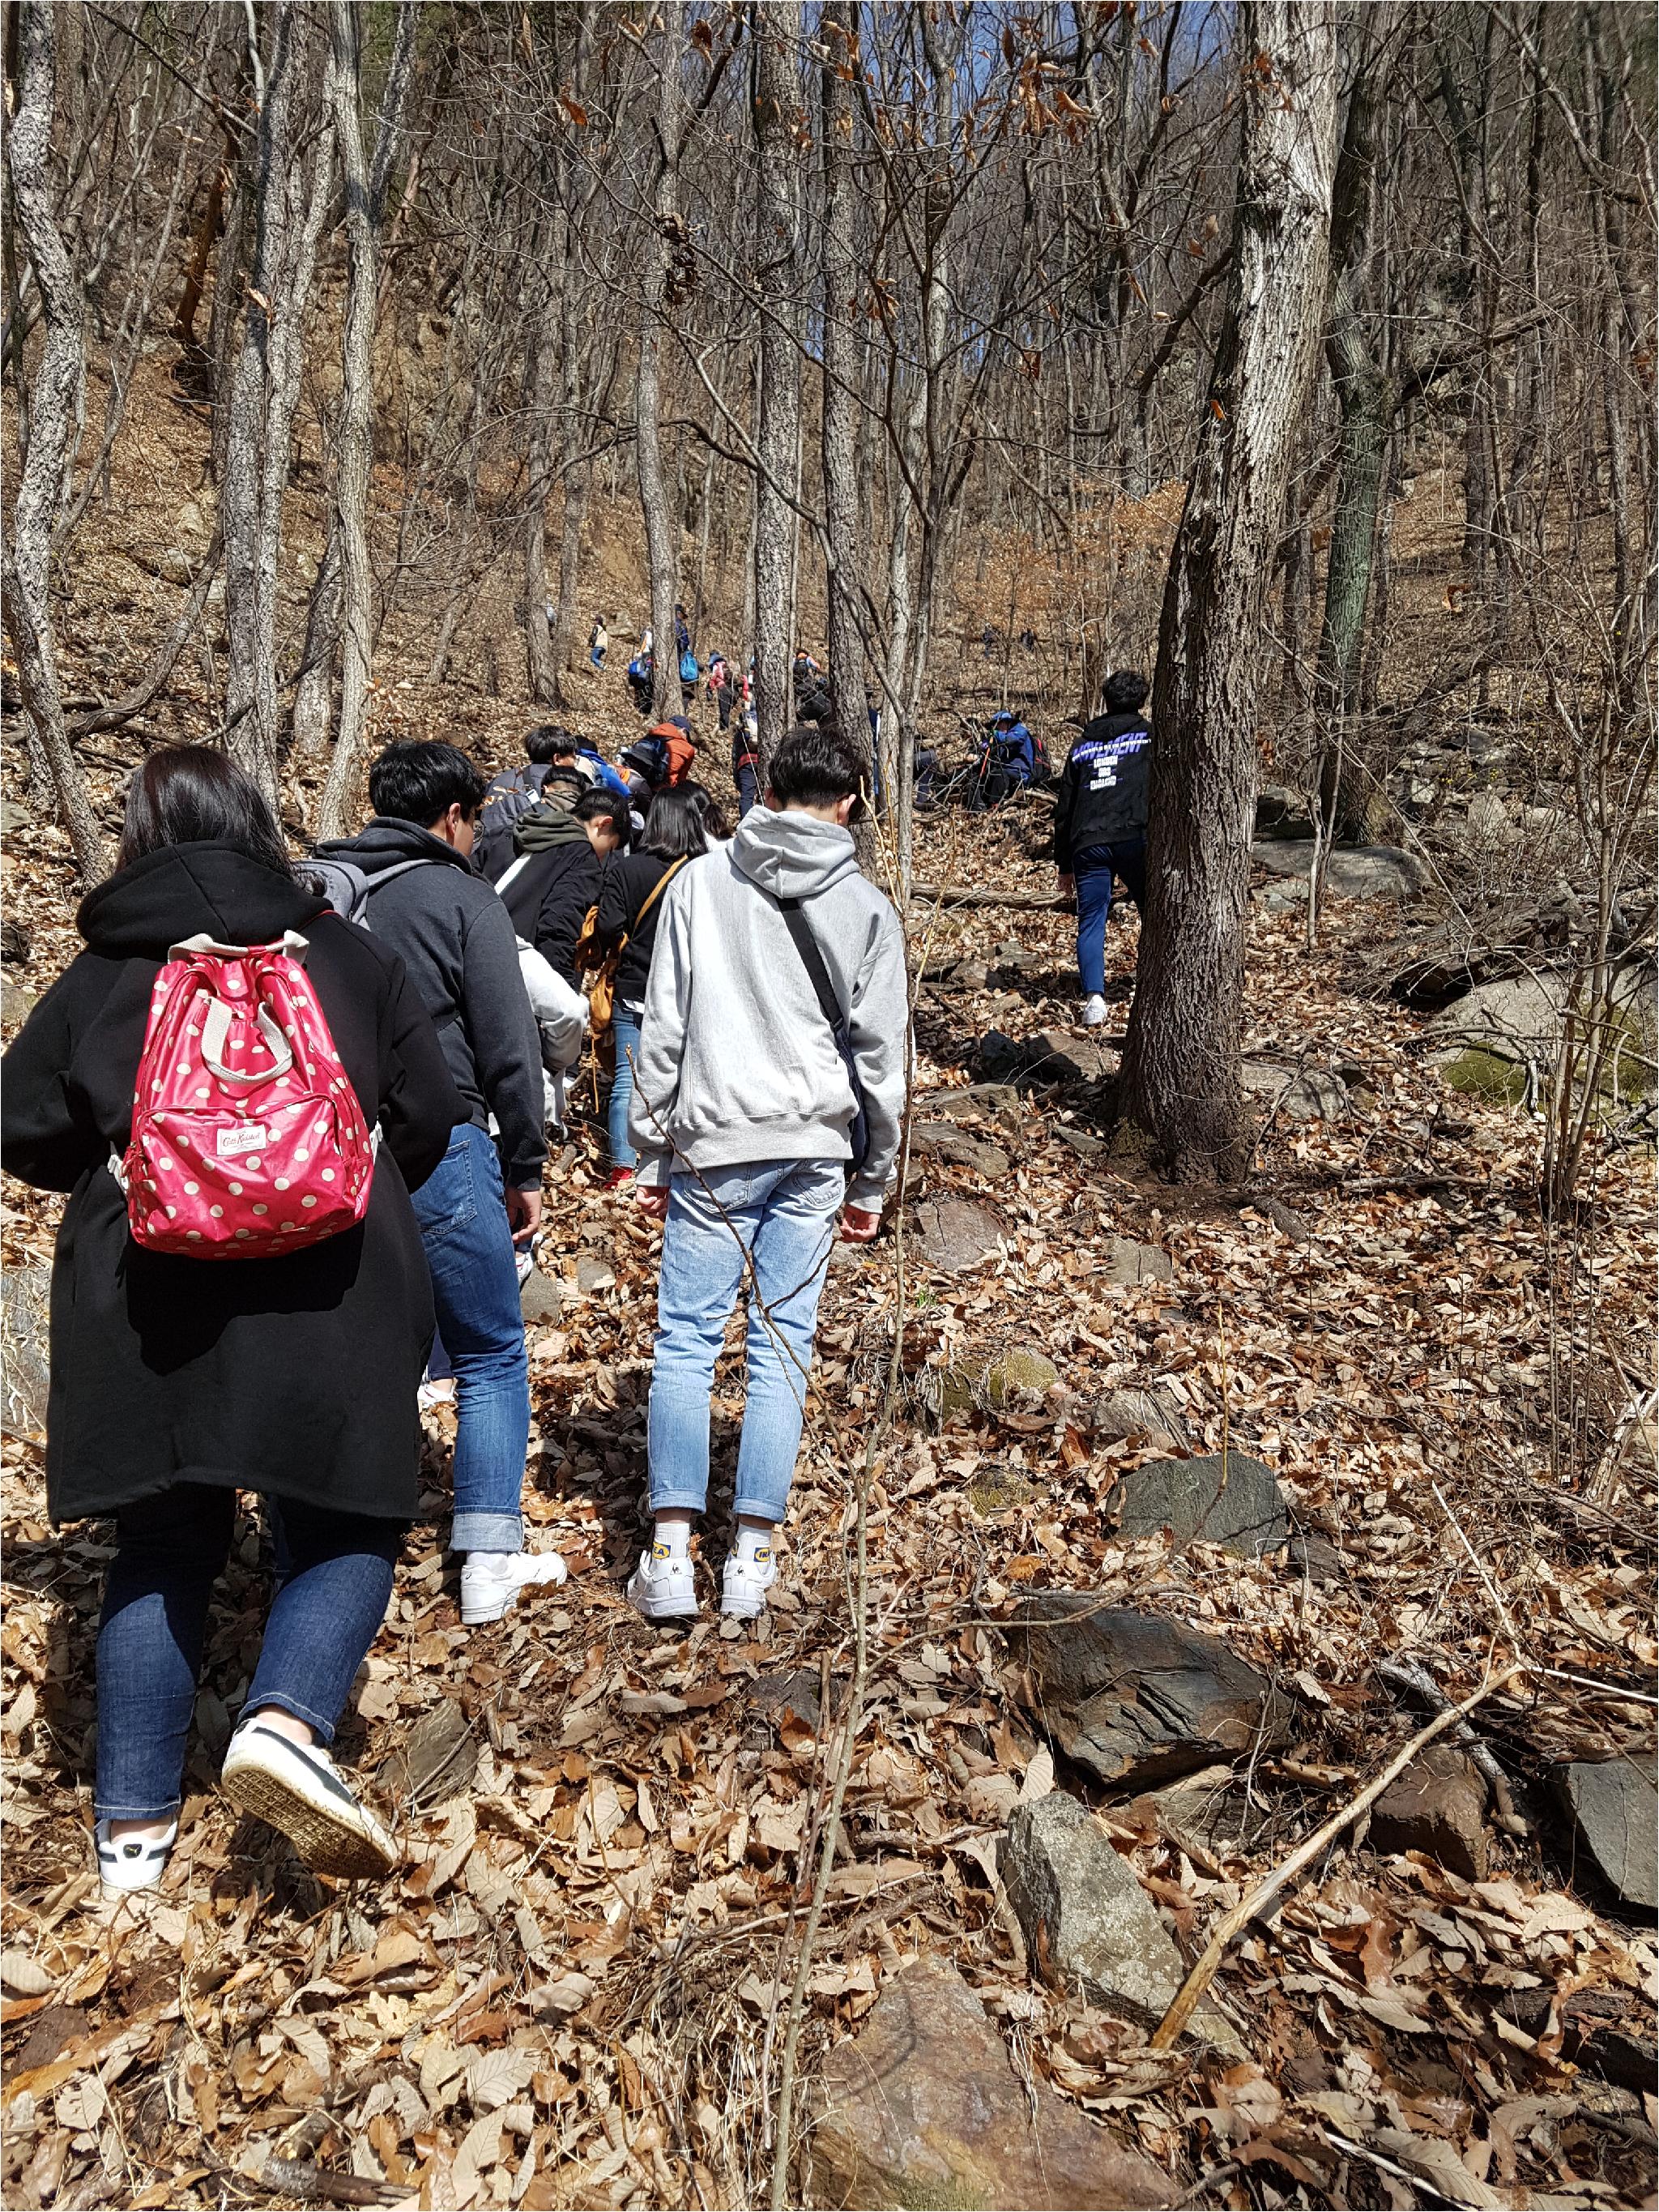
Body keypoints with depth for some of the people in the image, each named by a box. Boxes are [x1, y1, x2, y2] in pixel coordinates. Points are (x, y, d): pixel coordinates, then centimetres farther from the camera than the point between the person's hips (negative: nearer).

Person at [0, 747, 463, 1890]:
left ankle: (135, 1825, 17)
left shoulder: (98, 973, 6)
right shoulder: (345, 952, 4)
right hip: (324, 1293, -2)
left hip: (146, 1302, 2)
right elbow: (427, 1114, 5)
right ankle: (290, 1721, -16)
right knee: (345, 1530, 9)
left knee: (166, 1541, 15)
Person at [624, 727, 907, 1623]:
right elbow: (879, 1053, 5)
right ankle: (752, 1554, 9)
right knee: (783, 1346, 6)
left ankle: (670, 1551, 1)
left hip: (712, 1147, -1)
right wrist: (870, 1181, 13)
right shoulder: (866, 907, 4)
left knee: (685, 1339, 5)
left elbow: (662, 1028, 0)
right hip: (815, 1149, 1)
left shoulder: (699, 883, 2)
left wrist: (651, 1152, 7)